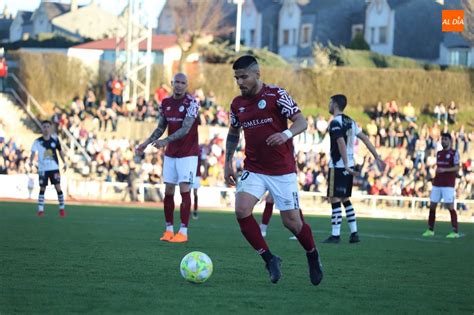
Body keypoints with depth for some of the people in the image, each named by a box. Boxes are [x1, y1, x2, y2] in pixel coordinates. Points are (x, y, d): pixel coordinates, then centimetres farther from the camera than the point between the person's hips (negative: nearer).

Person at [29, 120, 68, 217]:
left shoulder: (55, 140, 0)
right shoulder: (38, 141, -6)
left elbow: (60, 151, 13)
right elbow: (33, 152, -15)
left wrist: (64, 163, 14)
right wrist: (31, 161, -34)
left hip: (54, 168, 1)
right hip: (43, 169, -1)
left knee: (58, 187, -6)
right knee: (42, 189, 3)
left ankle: (62, 209, 5)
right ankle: (40, 210, 11)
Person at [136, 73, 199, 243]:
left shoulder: (191, 103, -13)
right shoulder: (165, 103, 6)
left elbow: (186, 128, -22)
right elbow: (161, 127, 15)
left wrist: (166, 141, -32)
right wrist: (146, 143, 5)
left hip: (188, 153, -6)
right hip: (170, 154, 6)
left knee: (184, 189, -11)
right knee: (168, 190, 4)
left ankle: (183, 231, -10)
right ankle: (169, 229, 12)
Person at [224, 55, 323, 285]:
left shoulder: (276, 95, -9)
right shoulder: (237, 104, 6)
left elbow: (301, 122, -12)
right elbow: (233, 133, 23)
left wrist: (286, 134, -32)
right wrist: (228, 162, 14)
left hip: (282, 170, -4)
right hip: (253, 169, 4)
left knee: (291, 222, -3)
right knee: (241, 210, -19)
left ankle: (312, 255, 28)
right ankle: (269, 259, -6)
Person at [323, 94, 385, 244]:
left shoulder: (335, 122, -12)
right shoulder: (350, 121, 14)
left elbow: (341, 143, -23)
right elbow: (365, 138, 15)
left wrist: (345, 165, -28)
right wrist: (377, 157, 17)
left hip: (338, 166, -8)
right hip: (348, 166, 8)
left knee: (334, 199, -5)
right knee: (345, 199, 15)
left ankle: (335, 235, -6)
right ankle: (354, 233, 12)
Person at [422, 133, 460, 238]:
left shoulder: (454, 153, -3)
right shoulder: (439, 153, 16)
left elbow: (456, 168, -11)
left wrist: (444, 170, -23)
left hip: (448, 185, -6)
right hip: (437, 184, 6)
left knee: (450, 206, -10)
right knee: (432, 206, 4)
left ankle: (455, 232, -7)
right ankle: (430, 230, 11)